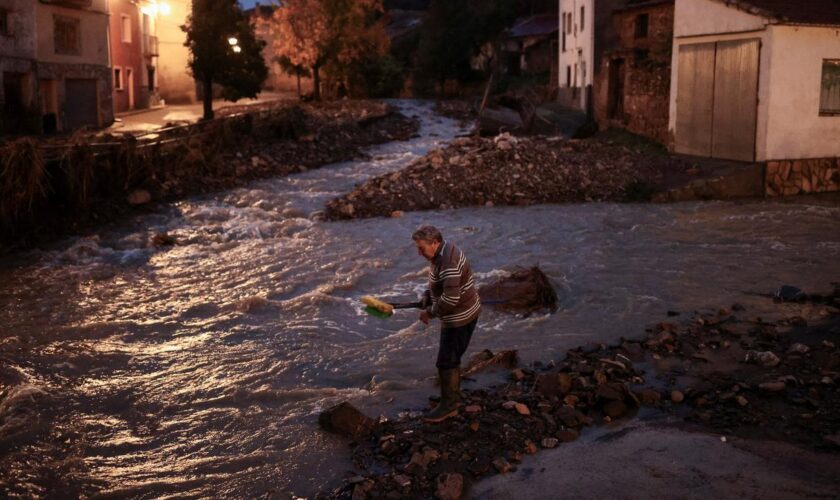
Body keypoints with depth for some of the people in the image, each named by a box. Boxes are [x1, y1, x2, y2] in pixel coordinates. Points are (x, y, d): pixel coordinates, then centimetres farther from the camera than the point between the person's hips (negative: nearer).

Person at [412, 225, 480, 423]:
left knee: (446, 362, 0)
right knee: (452, 358, 22)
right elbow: (435, 285, 19)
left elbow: (451, 298, -33)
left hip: (460, 317, -10)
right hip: (460, 314, 10)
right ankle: (454, 397, 36)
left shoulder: (447, 262, -28)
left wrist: (431, 312, -20)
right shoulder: (442, 252, 4)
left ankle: (448, 406, 12)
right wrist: (427, 302, 5)